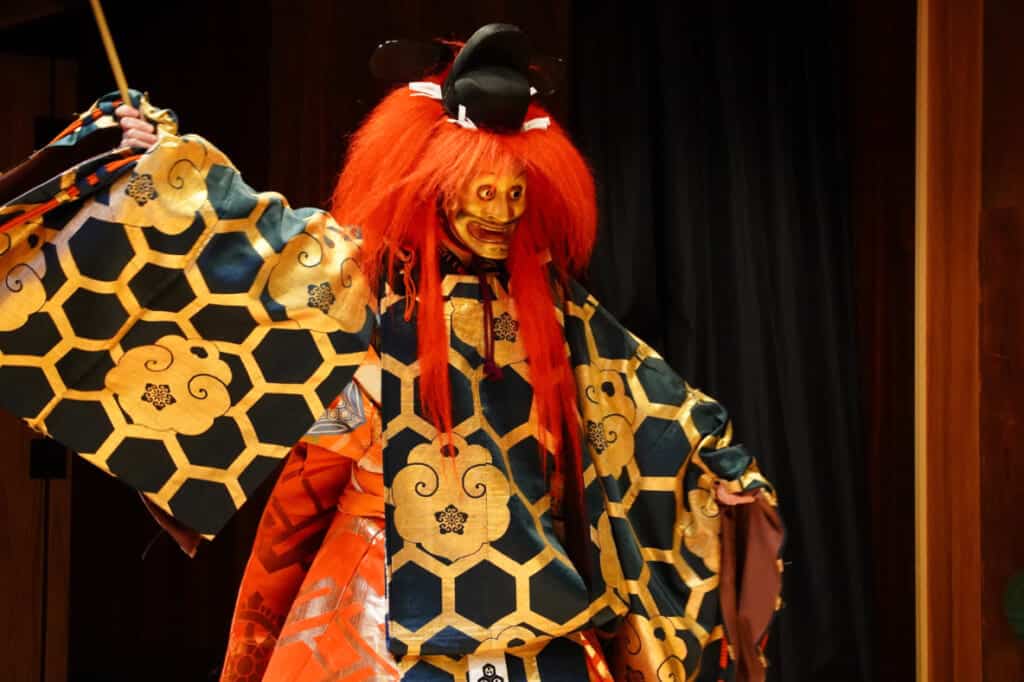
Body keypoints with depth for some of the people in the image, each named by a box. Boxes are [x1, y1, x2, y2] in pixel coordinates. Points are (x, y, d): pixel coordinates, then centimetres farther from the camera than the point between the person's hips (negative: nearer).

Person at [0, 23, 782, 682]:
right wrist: (163, 159, -9)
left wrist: (725, 465, 21)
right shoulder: (371, 276, 0)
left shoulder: (549, 301, 11)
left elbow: (645, 396, 18)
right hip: (398, 564, -3)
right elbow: (251, 239, -4)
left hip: (527, 567, 4)